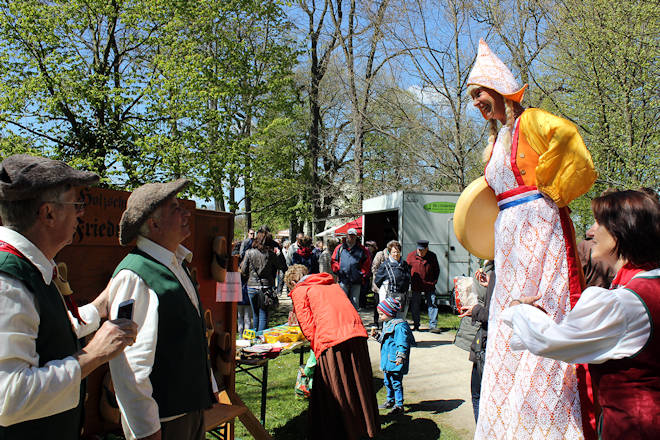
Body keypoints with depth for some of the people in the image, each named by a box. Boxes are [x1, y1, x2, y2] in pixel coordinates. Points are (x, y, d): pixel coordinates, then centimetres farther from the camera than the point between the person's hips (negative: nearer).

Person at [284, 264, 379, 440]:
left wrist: (316, 348, 12)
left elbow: (308, 326, 2)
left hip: (330, 338, -6)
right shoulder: (332, 284, 29)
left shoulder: (299, 291, 11)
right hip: (357, 333, 7)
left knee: (333, 392, 6)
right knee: (358, 384, 19)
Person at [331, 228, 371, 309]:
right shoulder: (340, 248, 9)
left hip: (356, 281, 0)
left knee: (355, 301, 4)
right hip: (343, 280, 0)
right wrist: (338, 270, -2)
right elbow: (334, 261, 10)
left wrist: (363, 274, -1)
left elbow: (367, 264, 7)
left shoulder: (362, 249, 8)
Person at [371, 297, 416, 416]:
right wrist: (376, 335, 13)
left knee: (396, 383, -4)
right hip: (387, 360, 10)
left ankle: (399, 406, 5)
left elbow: (402, 343, -24)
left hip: (395, 362, -10)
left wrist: (400, 356, -32)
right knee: (387, 381, 21)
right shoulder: (387, 324, 13)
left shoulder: (399, 326, -18)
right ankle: (390, 400, 37)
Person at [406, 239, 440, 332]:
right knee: (415, 306, 6)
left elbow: (437, 270, 13)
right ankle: (416, 326, 18)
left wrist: (434, 281, 4)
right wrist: (409, 282, 0)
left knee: (432, 304, -4)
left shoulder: (432, 256, 1)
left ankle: (433, 325, 1)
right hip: (416, 286, 0)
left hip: (429, 286, 0)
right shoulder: (411, 256, -3)